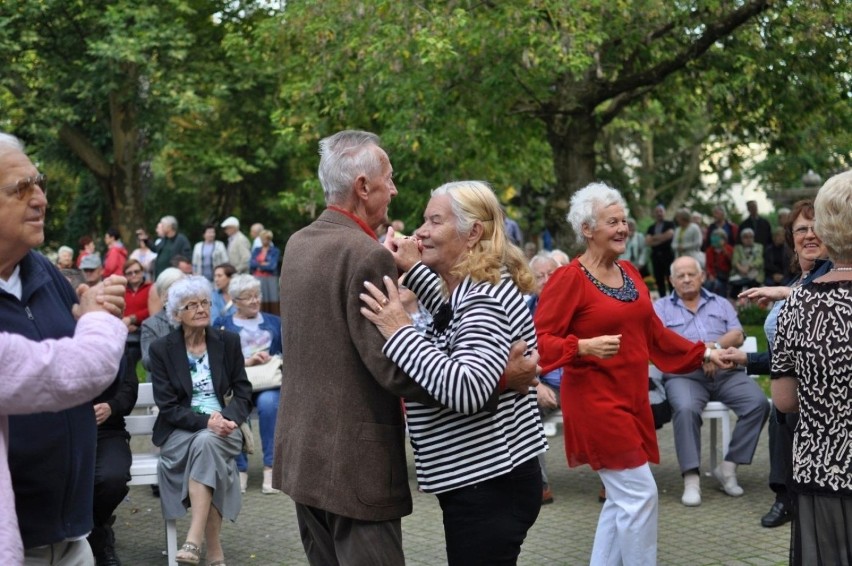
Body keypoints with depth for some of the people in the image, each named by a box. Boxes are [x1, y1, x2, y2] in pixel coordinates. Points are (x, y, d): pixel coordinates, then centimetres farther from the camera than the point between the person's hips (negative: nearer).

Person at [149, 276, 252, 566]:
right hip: (180, 431, -1)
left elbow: (243, 393, 6)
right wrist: (205, 421, -22)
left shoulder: (228, 341, 6)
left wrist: (226, 419, -16)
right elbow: (167, 406, -6)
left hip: (223, 427, 1)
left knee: (206, 443, -34)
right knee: (205, 445, -34)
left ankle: (194, 541, -38)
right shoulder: (161, 348, 0)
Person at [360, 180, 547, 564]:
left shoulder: (485, 299, -21)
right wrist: (413, 271, 18)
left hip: (490, 487, -10)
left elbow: (468, 390, -33)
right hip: (479, 481, 10)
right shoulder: (468, 289, 8)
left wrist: (399, 331, -28)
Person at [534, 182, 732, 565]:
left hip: (632, 398, 8)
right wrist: (585, 347, -29)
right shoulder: (568, 279, -13)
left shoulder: (629, 273, 11)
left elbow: (653, 333, 18)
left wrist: (703, 353, 19)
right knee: (639, 494, -8)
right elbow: (539, 340, -15)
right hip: (595, 402, -8)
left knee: (621, 499, 12)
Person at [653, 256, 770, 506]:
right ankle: (691, 478, -31)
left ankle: (728, 467, -14)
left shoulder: (721, 303, 21)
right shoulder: (661, 307, 14)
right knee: (686, 409, -35)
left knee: (758, 403, -22)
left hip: (726, 373, 3)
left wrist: (713, 346, -13)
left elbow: (738, 336, 7)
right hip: (683, 375, -3)